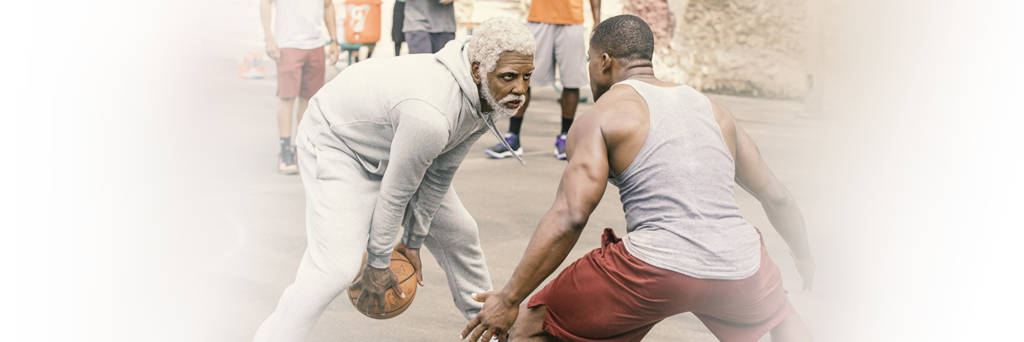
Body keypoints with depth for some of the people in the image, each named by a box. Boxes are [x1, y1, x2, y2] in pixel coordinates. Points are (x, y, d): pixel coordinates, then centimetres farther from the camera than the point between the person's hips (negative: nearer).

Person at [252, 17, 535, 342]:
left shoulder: (486, 96, -14)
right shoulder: (430, 115, -41)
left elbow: (440, 175, -5)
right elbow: (395, 193, -28)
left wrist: (413, 242, 1)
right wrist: (378, 264, -14)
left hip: (393, 146, 8)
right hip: (337, 142, -8)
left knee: (458, 233, 12)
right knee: (337, 264, -22)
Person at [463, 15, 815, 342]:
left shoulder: (600, 117, 4)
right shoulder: (713, 109, 20)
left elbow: (570, 216, -10)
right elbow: (777, 197, 24)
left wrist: (509, 299, -8)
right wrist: (805, 260, 41)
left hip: (657, 269, -5)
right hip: (738, 269, 5)